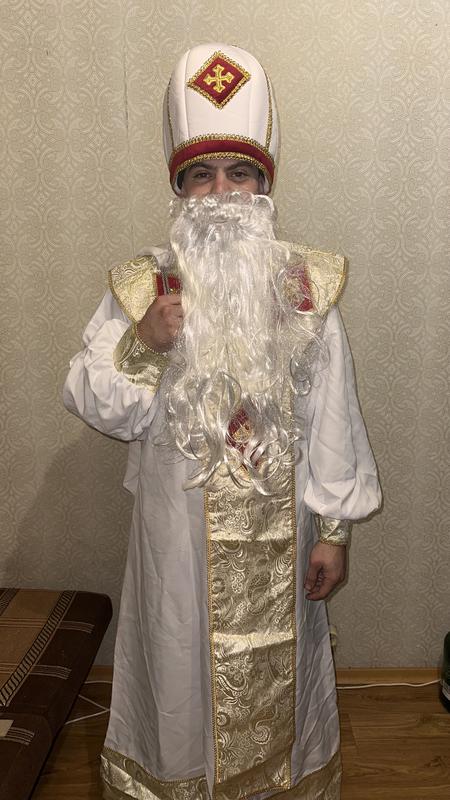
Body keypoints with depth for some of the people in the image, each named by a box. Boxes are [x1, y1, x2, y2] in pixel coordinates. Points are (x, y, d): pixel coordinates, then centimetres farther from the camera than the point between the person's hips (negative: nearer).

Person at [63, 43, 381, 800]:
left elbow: (331, 415, -2)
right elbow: (99, 409, -4)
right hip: (180, 521, 0)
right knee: (185, 658, 15)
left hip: (278, 521, 1)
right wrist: (141, 344, -23)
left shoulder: (305, 283, -3)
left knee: (276, 664, 17)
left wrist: (333, 530, -2)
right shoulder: (143, 285, -4)